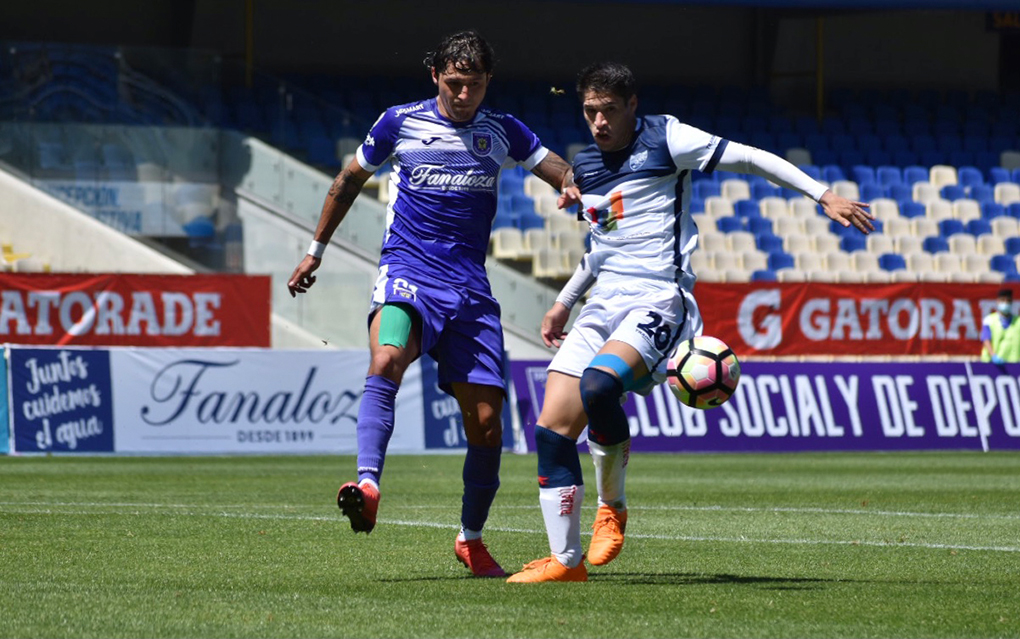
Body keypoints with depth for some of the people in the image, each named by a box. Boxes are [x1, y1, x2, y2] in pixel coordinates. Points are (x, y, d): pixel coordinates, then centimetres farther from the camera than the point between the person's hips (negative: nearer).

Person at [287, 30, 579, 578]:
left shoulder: (502, 132, 10)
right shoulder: (400, 122, 5)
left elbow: (563, 172, 9)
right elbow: (350, 179, 18)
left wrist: (573, 187, -17)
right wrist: (315, 251, 22)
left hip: (470, 290, 2)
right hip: (406, 275, -2)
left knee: (485, 423, -1)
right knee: (387, 358, -35)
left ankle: (471, 540, 17)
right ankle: (367, 487, -47)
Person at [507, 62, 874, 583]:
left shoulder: (665, 140, -3)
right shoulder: (584, 167, 17)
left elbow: (750, 159, -2)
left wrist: (823, 195, -7)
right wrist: (564, 302, 33)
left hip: (659, 302, -7)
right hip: (603, 303, 7)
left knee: (598, 386, -33)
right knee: (552, 428, -8)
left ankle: (612, 505, -8)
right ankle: (565, 560, -1)